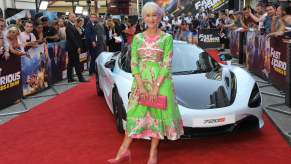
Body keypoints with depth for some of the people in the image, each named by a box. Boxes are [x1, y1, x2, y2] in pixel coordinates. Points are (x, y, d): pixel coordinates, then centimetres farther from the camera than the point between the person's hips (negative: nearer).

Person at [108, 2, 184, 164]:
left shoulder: (167, 38, -3)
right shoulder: (137, 38, 5)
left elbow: (167, 65, -8)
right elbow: (134, 63, 0)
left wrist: (156, 87, -15)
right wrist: (140, 85, -11)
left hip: (161, 81, -2)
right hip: (141, 80, 2)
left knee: (158, 114, 4)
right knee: (135, 114, 5)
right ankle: (124, 151, 12)